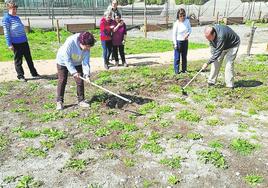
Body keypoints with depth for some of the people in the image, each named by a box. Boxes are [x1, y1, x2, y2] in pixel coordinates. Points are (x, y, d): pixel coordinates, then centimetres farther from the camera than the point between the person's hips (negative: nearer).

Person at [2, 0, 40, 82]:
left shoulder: (17, 17, 14)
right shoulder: (6, 18, -7)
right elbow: (6, 32, -11)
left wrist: (26, 39, 20)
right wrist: (9, 44, -14)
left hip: (24, 42, 7)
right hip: (16, 43, -7)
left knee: (29, 58, 12)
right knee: (18, 60, 5)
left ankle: (34, 73, 22)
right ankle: (20, 76, 15)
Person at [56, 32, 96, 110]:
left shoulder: (87, 49, -25)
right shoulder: (70, 42, -37)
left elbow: (86, 62, -21)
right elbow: (67, 59, -33)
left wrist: (86, 74, -35)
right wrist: (73, 72, -37)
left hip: (77, 63, 4)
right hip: (63, 62, -3)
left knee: (80, 81, -2)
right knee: (62, 81, -2)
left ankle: (81, 100, 10)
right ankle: (59, 101, 9)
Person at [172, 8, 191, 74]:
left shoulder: (187, 21, -1)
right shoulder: (176, 23, -13)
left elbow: (190, 29, 10)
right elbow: (174, 34, -10)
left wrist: (188, 34, -12)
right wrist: (175, 44, -13)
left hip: (185, 41, 5)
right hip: (178, 41, -4)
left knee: (184, 56, 13)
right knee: (177, 57, 1)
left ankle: (184, 69, 25)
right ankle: (176, 70, 11)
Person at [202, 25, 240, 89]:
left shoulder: (221, 36, -42)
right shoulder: (210, 34, -18)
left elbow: (218, 52, -37)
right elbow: (212, 45, 0)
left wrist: (208, 63, -35)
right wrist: (213, 54, -14)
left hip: (232, 45, -7)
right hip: (221, 46, 7)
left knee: (229, 63, -17)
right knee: (216, 61, 1)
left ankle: (229, 85, -10)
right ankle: (211, 81, 8)